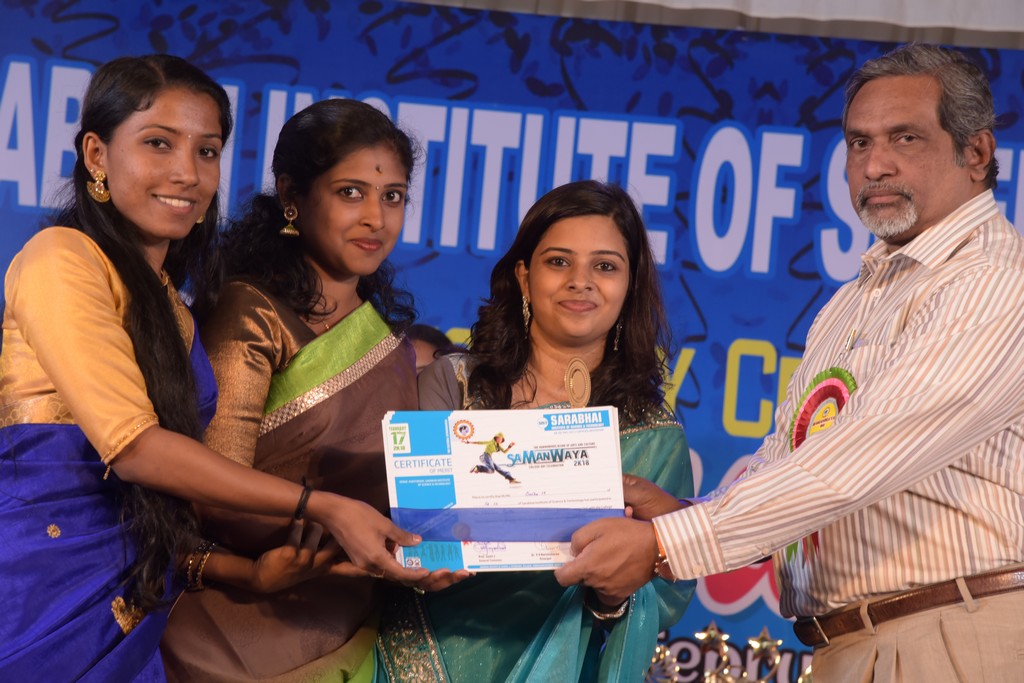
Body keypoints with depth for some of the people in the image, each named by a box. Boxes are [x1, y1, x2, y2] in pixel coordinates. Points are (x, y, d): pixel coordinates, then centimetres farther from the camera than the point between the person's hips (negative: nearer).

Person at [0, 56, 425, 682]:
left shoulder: (167, 303, 18)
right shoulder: (62, 260, -6)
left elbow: (145, 510, 14)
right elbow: (132, 446, -14)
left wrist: (255, 570, 0)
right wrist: (325, 508, -14)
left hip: (128, 614, 7)